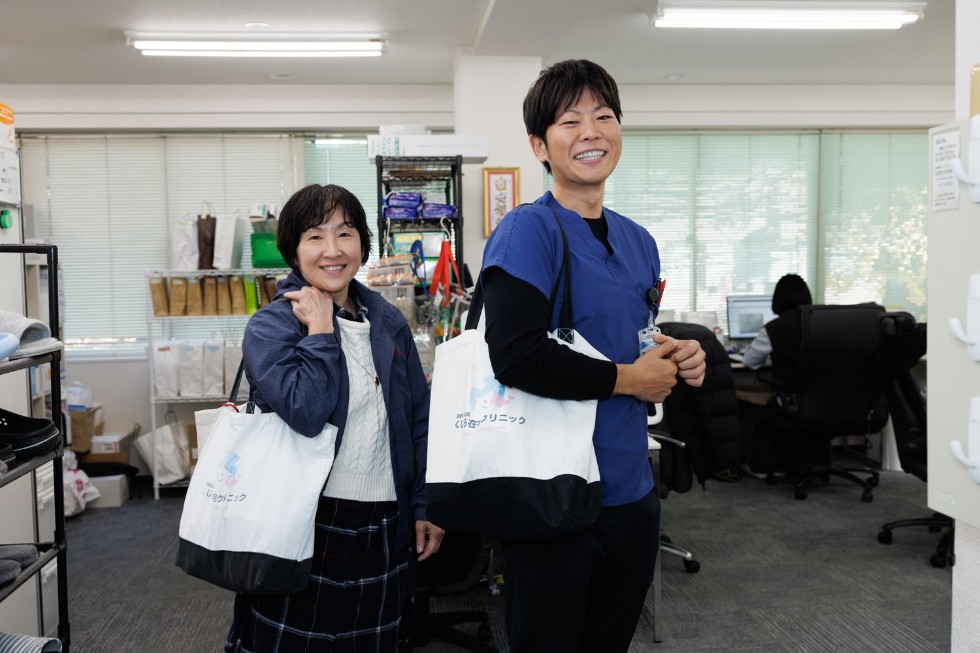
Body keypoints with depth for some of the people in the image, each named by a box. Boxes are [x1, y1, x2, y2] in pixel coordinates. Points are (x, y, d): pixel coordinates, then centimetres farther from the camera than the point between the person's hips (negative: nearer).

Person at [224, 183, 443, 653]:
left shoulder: (389, 323, 7)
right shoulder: (269, 327, -7)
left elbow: (417, 420, 11)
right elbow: (305, 411, -24)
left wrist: (424, 508, 9)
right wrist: (320, 329, -15)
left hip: (384, 532, 4)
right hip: (307, 526, -4)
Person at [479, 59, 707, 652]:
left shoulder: (639, 241, 9)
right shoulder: (528, 231, -14)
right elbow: (518, 358, -27)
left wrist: (678, 363, 0)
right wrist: (628, 379, -15)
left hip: (632, 492, 7)